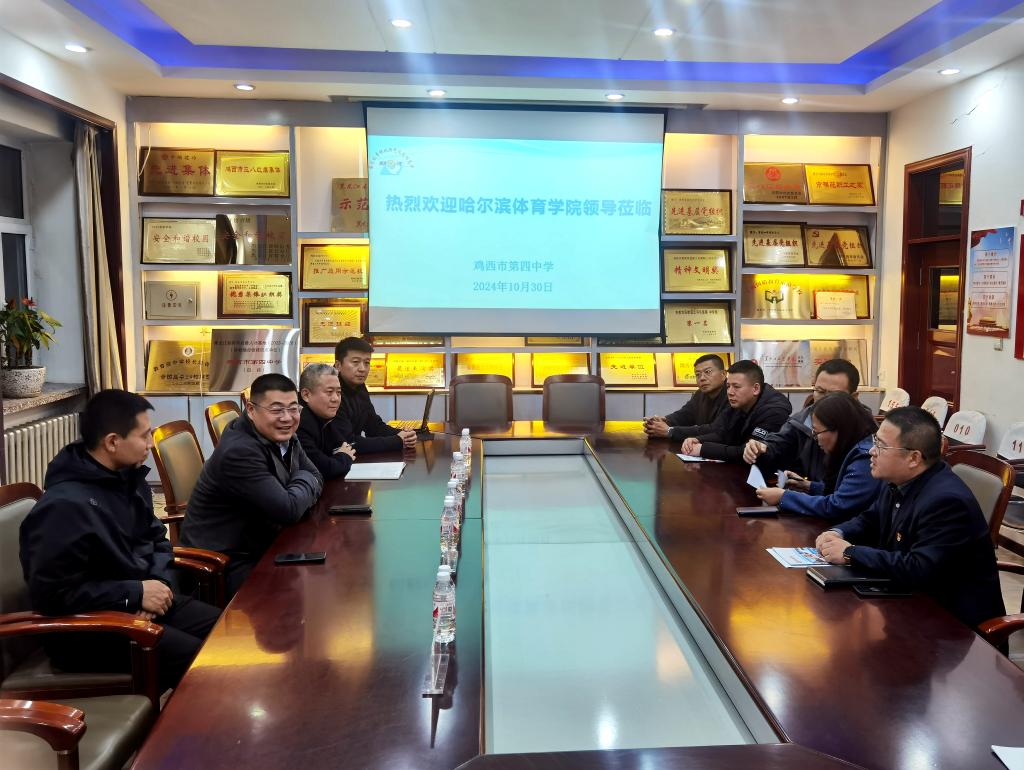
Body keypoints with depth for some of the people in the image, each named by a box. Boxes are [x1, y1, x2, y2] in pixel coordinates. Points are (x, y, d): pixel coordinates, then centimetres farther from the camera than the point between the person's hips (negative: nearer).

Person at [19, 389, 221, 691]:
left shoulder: (129, 480, 5)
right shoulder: (65, 506, -23)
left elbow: (155, 538, 16)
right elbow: (51, 594, -24)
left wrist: (158, 581, -5)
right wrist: (135, 593, -21)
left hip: (138, 603, 9)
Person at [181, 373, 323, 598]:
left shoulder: (282, 436, 2)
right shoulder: (239, 452, -25)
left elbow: (316, 479, 9)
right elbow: (289, 511, -26)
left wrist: (298, 495, -13)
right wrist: (304, 481, -7)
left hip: (260, 546, 9)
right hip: (224, 561, -8)